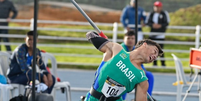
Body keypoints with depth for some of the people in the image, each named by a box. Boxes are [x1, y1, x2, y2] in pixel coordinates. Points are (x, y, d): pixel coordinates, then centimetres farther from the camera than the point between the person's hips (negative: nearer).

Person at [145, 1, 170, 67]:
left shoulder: (164, 14, -1)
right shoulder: (151, 14, 9)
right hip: (152, 34, 4)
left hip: (160, 35, -4)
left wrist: (160, 25, -21)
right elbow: (147, 22, 5)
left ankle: (163, 63, 3)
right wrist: (152, 25, -15)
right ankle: (154, 63, 15)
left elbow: (167, 23, -4)